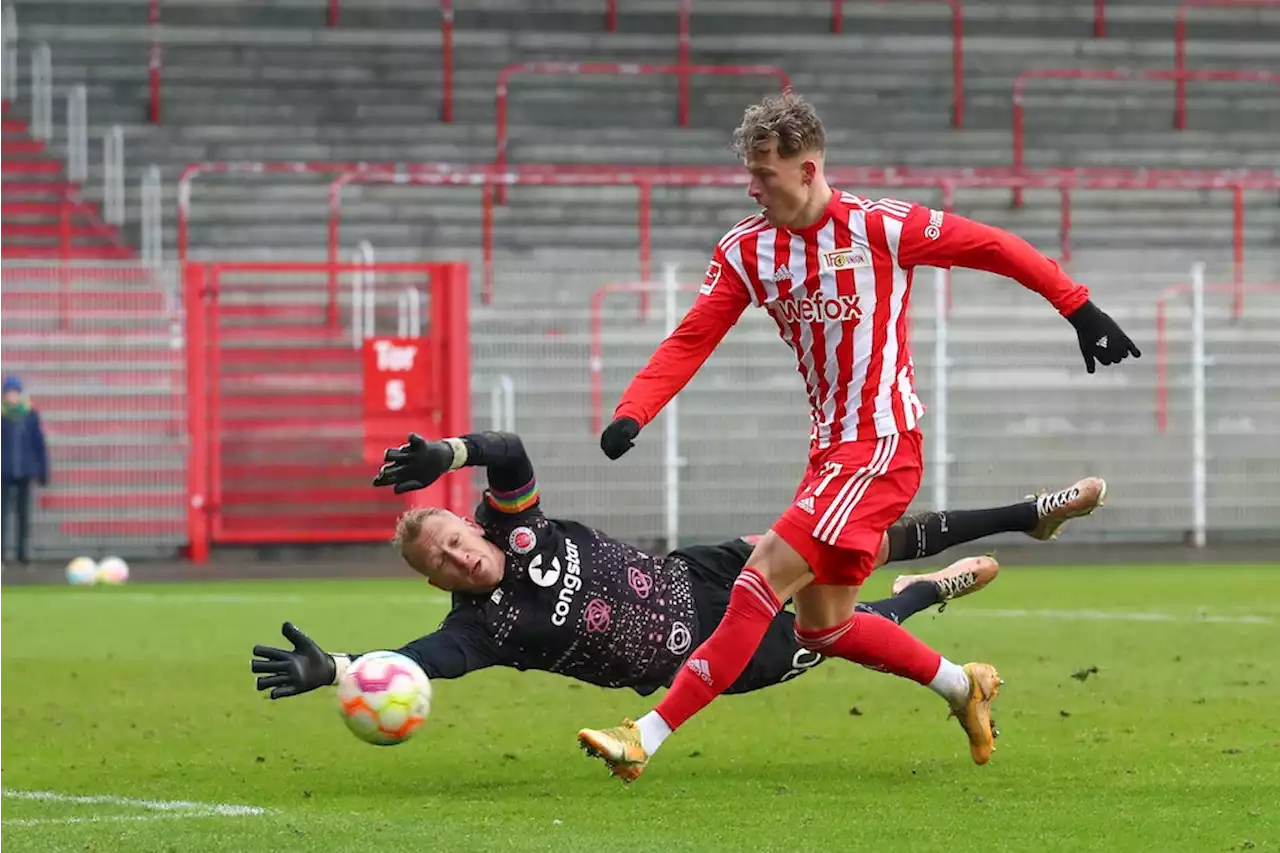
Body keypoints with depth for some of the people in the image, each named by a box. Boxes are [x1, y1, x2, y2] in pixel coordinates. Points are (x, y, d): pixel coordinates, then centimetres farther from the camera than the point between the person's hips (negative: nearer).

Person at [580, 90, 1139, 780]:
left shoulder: (879, 227, -12)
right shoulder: (745, 250, 3)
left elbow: (993, 248, -3)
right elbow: (689, 341, -1)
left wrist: (1081, 310, -1)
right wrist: (631, 414, -16)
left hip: (882, 443, -7)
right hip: (830, 447, 7)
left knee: (764, 577, -17)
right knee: (823, 626, 11)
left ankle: (648, 736, -20)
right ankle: (963, 685, 33)